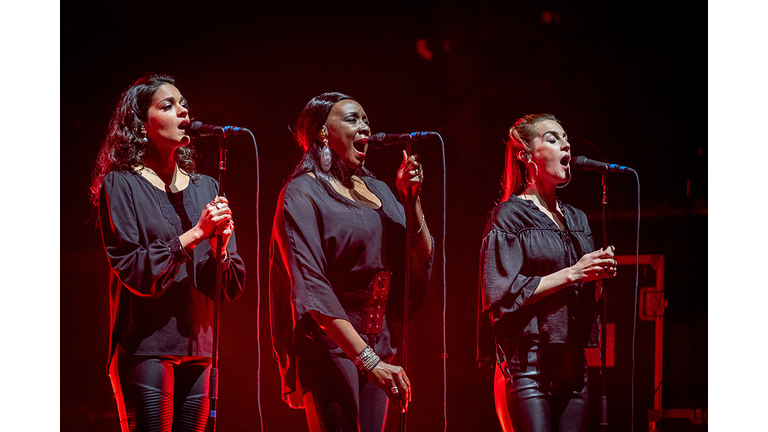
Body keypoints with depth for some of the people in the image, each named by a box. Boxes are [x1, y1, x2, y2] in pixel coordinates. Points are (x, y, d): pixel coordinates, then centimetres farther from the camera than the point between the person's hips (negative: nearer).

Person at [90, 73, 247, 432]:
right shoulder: (120, 184, 0)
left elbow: (233, 286, 9)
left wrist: (220, 248, -11)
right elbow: (132, 271, -12)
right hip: (146, 348, -5)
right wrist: (195, 234, -16)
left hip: (199, 350, 5)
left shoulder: (206, 188, 13)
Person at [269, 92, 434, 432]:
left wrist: (412, 200, -3)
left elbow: (421, 262, 11)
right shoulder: (302, 193, -6)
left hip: (376, 345, 7)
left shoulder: (377, 190, 15)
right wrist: (369, 360, -26)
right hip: (328, 346, -7)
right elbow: (312, 288, -18)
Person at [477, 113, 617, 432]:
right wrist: (571, 274, -14)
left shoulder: (576, 219, 18)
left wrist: (599, 276, 0)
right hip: (528, 364, -7)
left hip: (572, 365, 7)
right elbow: (504, 292, -13)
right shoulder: (510, 215, -2)